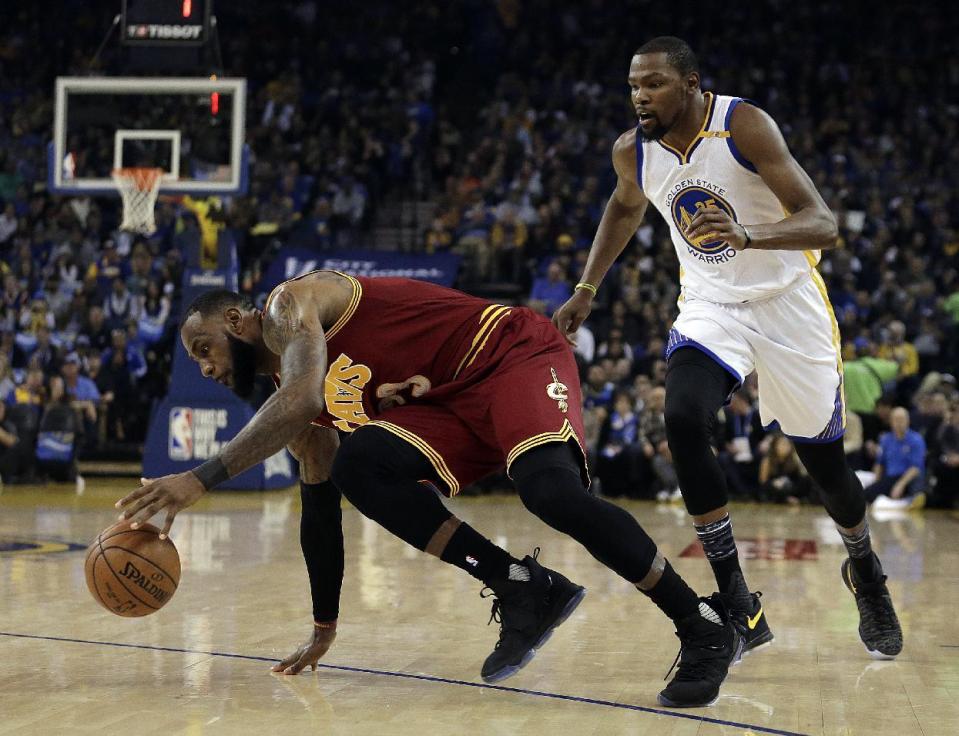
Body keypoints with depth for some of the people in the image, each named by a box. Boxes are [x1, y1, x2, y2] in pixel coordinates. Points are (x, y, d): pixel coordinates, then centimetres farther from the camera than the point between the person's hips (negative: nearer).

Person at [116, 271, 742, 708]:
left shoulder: (291, 304, -11)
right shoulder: (290, 397, 17)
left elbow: (304, 399, -32)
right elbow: (320, 507, 23)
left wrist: (203, 479, -36)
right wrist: (324, 628, 24)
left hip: (514, 354, -8)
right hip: (449, 406, 8)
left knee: (551, 489, -33)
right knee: (358, 465, -15)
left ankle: (704, 628, -21)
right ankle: (520, 588, -15)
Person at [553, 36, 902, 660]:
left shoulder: (745, 126, -23)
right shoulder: (632, 151, -8)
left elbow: (823, 225, -30)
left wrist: (747, 238, -47)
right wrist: (587, 289, 14)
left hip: (788, 301, -3)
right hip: (711, 305, 3)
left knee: (823, 459, 6)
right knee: (683, 422, -25)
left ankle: (864, 570, 41)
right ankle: (738, 605, -18)